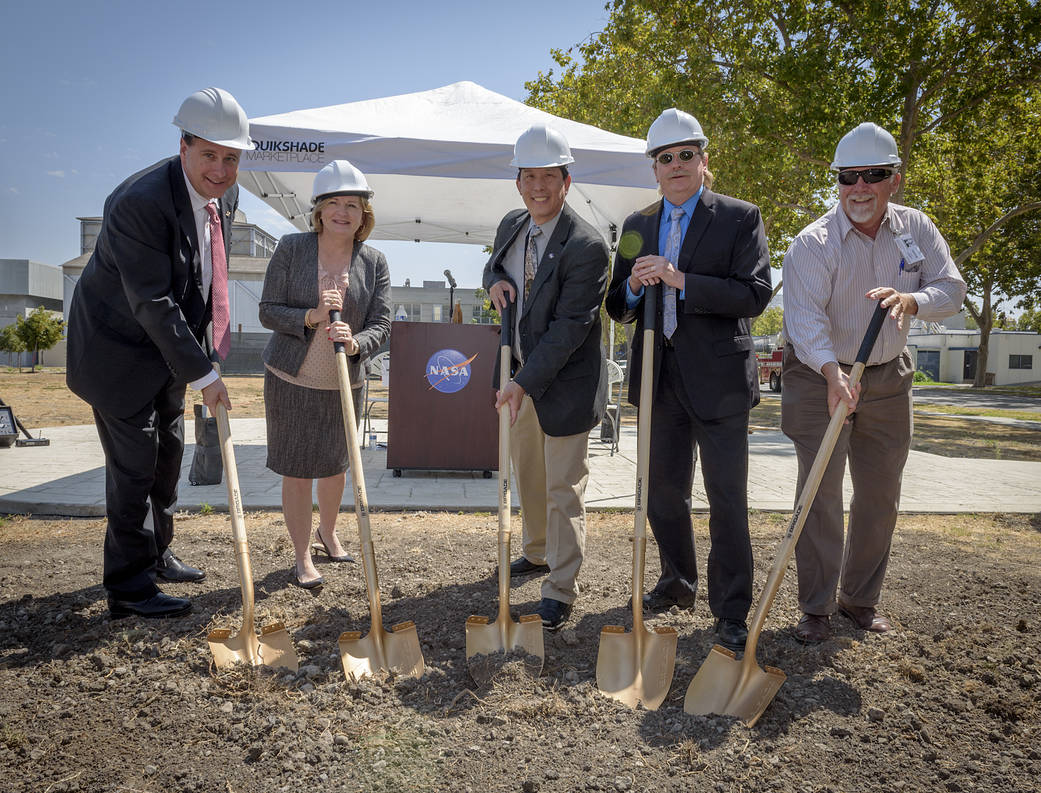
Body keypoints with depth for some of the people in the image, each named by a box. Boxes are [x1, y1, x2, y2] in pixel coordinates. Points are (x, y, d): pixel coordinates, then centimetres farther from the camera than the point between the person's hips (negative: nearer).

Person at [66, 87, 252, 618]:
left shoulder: (225, 195, -2)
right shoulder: (139, 202, -28)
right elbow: (151, 301, -29)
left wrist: (204, 343, 12)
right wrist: (202, 374, -27)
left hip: (168, 345, 8)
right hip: (119, 349, -8)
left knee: (168, 454, 16)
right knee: (134, 464, -4)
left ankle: (155, 555, 34)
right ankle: (129, 587, 10)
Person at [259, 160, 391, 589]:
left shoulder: (374, 262, -1)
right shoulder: (291, 248, -7)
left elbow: (380, 324, -5)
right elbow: (268, 311, -6)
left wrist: (354, 343, -26)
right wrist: (311, 316, -23)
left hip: (344, 384, 3)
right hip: (291, 380, -2)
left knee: (335, 464, 18)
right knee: (296, 470, 2)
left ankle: (327, 534, 44)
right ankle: (302, 557, 20)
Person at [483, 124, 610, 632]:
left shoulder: (586, 246, -20)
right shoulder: (511, 226, 4)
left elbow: (570, 327, -25)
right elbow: (492, 266, 23)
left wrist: (526, 383, -28)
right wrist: (496, 281, -3)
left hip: (564, 383, -8)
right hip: (519, 376, 8)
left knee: (563, 490, 1)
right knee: (527, 477, 23)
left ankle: (560, 592, 14)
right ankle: (538, 553, 45)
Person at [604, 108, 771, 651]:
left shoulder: (740, 218, -2)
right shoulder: (637, 225, 11)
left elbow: (755, 296, -15)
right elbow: (617, 309, 11)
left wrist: (679, 279, -22)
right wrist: (634, 286, -12)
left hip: (718, 378, -4)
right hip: (660, 377, 5)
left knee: (727, 500, 1)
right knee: (662, 492, 15)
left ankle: (731, 612, 16)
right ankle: (678, 583, 36)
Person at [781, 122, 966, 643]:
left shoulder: (915, 228, 0)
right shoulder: (813, 242, -15)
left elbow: (951, 288, -5)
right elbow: (806, 316, -25)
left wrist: (911, 299, -28)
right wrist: (833, 372, -41)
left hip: (888, 379, 5)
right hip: (821, 376, -4)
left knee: (881, 496, 10)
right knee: (820, 492, -6)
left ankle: (860, 599, 26)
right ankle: (816, 606, 7)